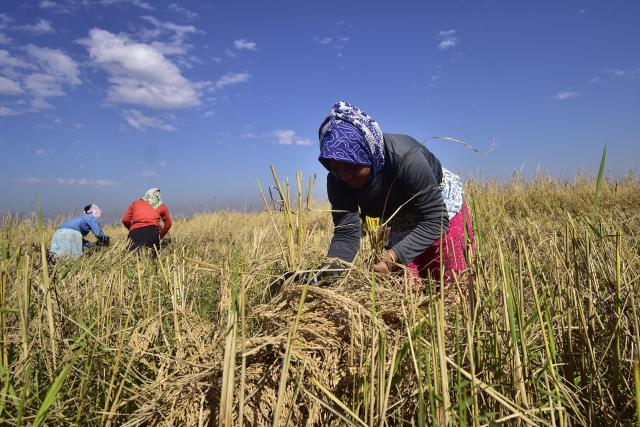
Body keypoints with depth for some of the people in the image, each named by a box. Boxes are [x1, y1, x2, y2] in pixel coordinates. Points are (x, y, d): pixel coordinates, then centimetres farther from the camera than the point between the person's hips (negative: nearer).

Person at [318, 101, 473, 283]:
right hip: (402, 229, 4)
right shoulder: (337, 181, -23)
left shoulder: (405, 157, -38)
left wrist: (390, 259, -47)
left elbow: (434, 220, -35)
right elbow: (346, 233, -26)